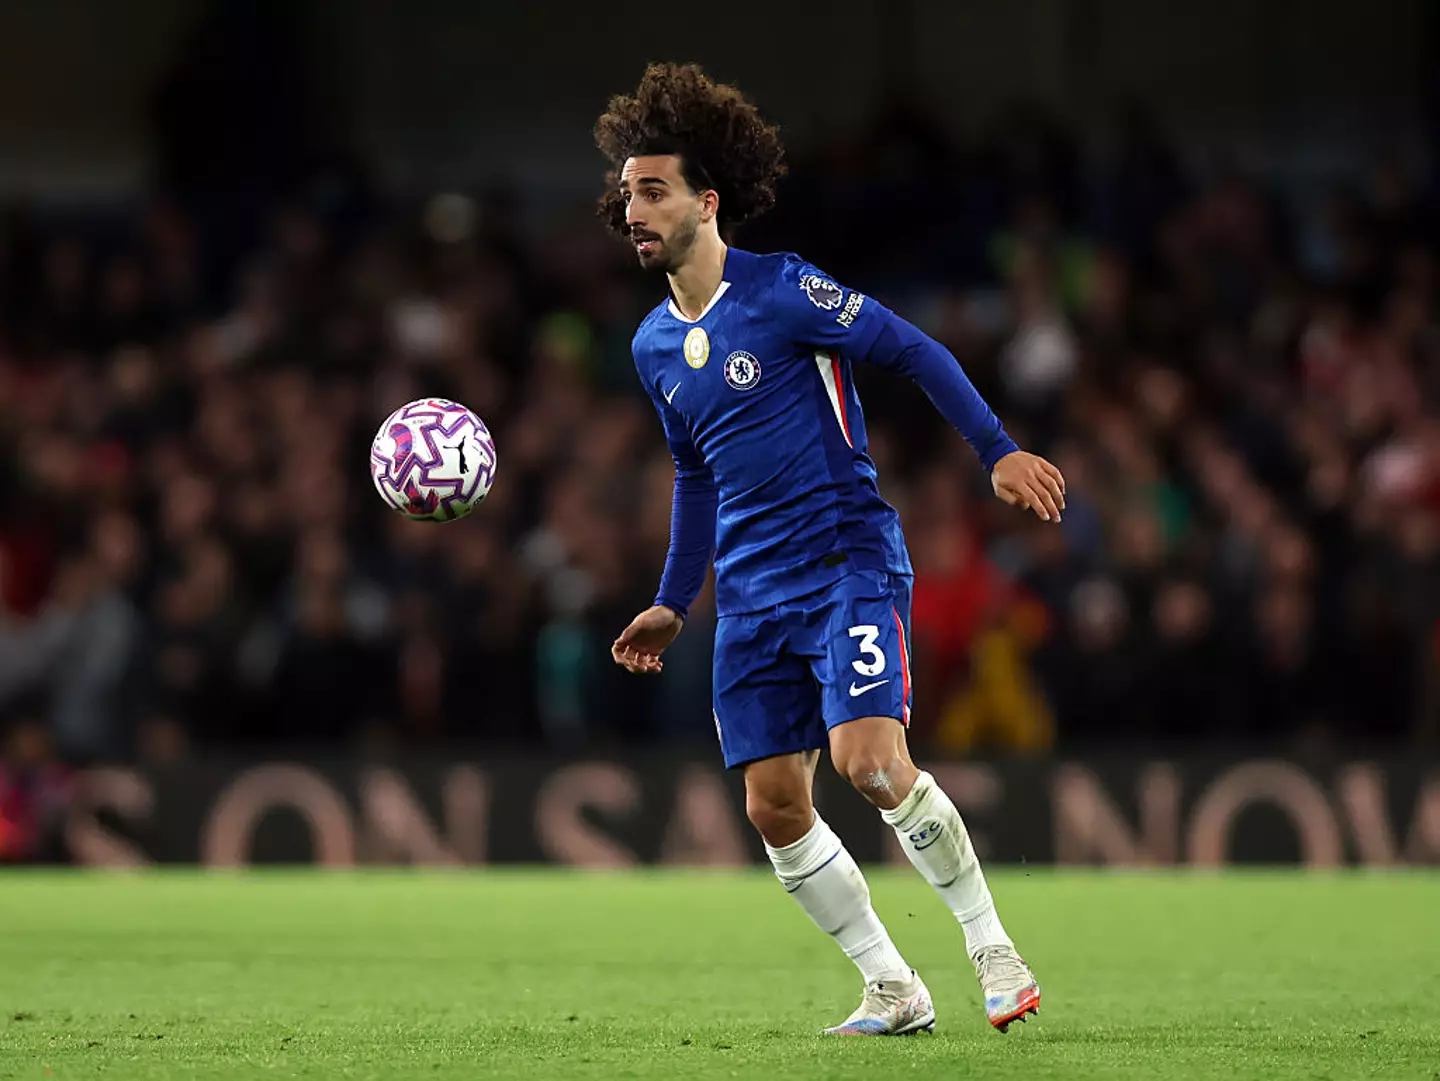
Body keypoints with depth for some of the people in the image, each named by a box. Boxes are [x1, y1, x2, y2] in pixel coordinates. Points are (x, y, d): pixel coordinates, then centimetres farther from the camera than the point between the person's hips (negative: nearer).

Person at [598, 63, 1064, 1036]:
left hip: (849, 563, -7)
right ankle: (893, 990, 12)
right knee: (775, 807, 0)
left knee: (870, 759, -23)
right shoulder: (653, 348, 11)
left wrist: (999, 452, -11)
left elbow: (914, 352, -5)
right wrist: (674, 605, 24)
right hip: (753, 595, 7)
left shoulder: (782, 292, -10)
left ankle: (991, 946, -4)